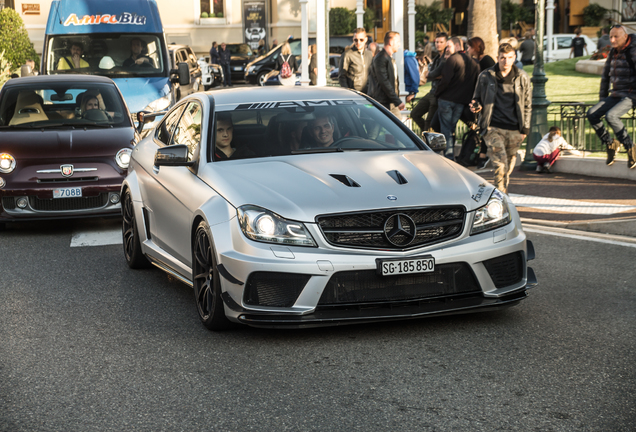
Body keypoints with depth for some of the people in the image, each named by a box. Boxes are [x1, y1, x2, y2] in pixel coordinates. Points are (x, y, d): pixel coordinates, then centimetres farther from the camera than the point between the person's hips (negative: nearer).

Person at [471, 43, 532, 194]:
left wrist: (525, 128, 9)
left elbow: (527, 105, 14)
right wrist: (476, 106, -10)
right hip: (493, 128, -3)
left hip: (514, 130, 3)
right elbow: (477, 98, 14)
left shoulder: (522, 78, 6)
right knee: (500, 164, -17)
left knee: (509, 166, 11)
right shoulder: (485, 76, 2)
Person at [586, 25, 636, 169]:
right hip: (616, 95, 8)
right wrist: (602, 98, 16)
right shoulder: (613, 52, 10)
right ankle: (610, 144, 3)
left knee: (611, 116, -30)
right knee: (592, 114, -10)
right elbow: (605, 75, 20)